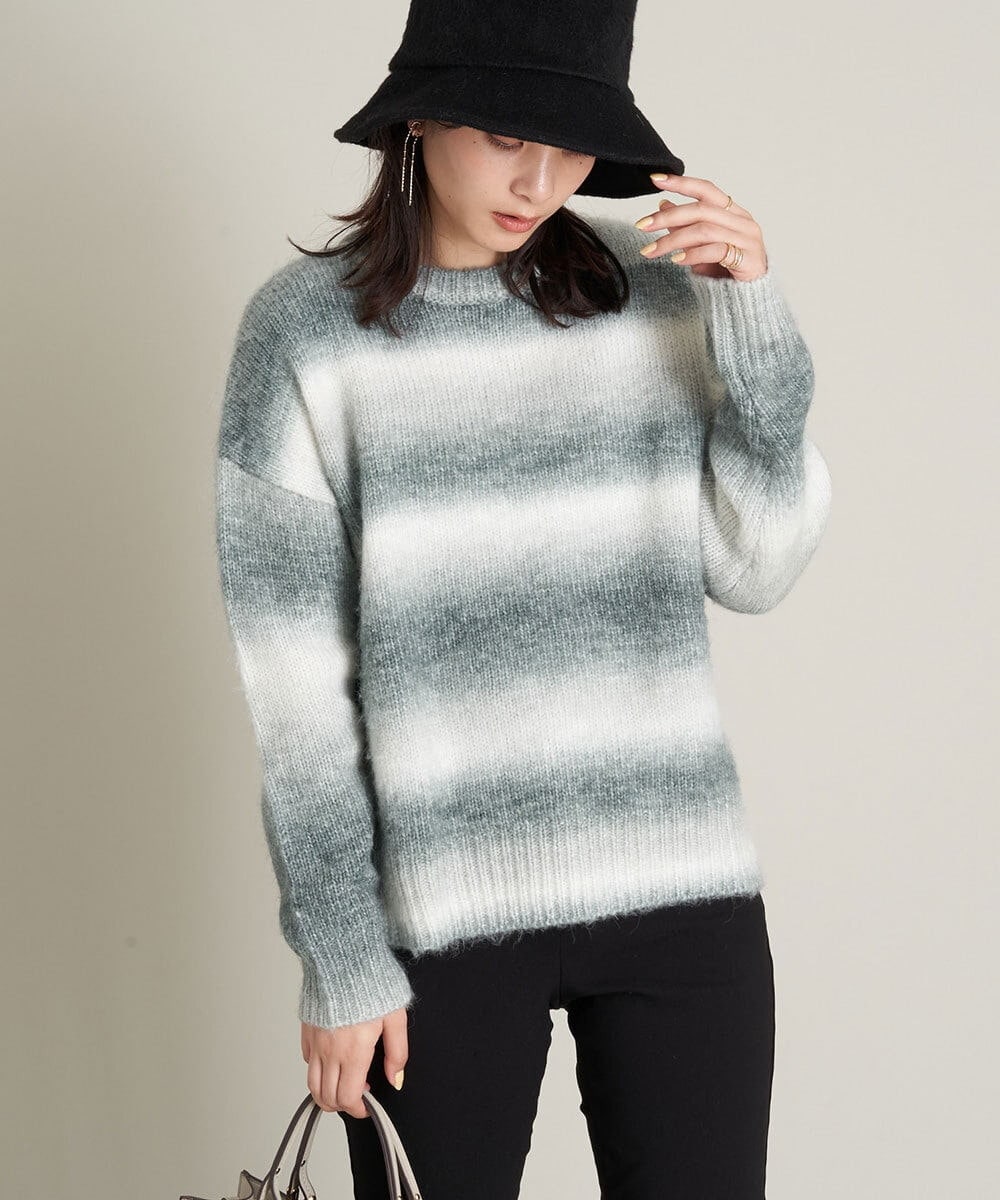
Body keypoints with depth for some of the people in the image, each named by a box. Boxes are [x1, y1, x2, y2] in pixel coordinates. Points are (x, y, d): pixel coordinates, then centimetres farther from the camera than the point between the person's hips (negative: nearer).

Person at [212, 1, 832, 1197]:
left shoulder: (650, 285, 2)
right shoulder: (304, 329, -6)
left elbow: (755, 573, 1)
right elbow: (293, 678, -6)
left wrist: (752, 321, -9)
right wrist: (340, 956, -6)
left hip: (682, 884, 3)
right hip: (440, 906, -2)